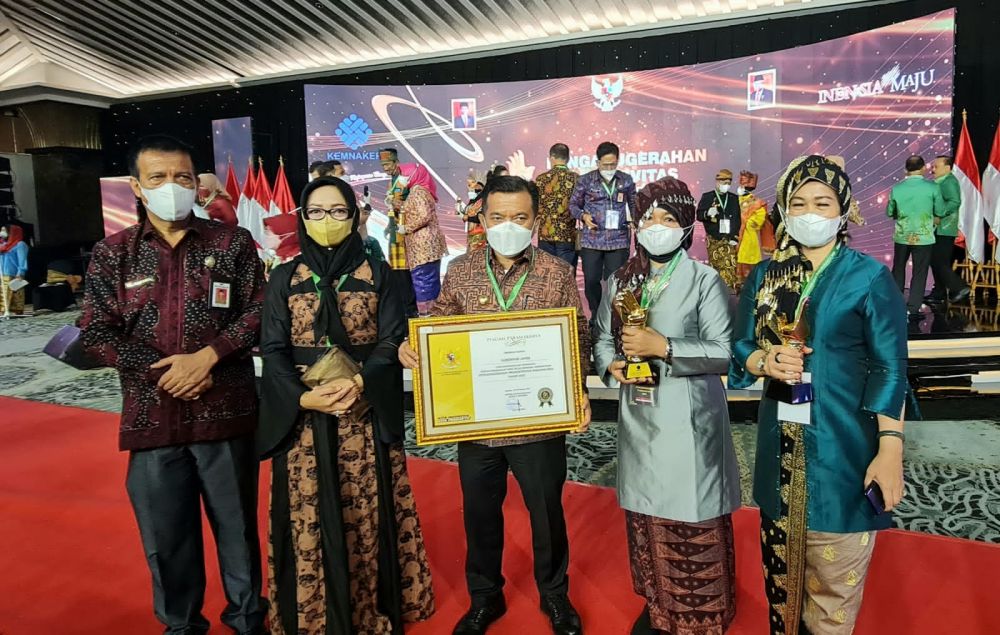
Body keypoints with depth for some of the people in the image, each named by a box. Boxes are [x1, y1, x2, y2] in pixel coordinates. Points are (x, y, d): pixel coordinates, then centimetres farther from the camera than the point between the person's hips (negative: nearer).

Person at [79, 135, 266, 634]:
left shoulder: (232, 243, 3)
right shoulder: (112, 253, 5)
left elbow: (259, 311, -1)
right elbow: (95, 334, 0)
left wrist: (208, 355, -15)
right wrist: (162, 370, -12)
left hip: (226, 410, -1)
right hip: (151, 415, 1)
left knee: (237, 524, 10)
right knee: (165, 532, 12)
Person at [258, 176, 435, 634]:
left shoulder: (376, 274, 3)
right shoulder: (284, 279, 5)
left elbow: (392, 340, -3)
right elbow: (273, 349, -1)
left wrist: (358, 382, -22)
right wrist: (303, 397, -18)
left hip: (365, 412, 0)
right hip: (302, 416, 1)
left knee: (366, 513, 5)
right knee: (310, 516, 5)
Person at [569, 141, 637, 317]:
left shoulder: (626, 180, 5)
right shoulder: (585, 181, 0)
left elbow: (634, 204, 17)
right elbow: (573, 204, 9)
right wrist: (583, 215, -11)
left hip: (618, 240, 0)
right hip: (592, 239, 0)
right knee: (591, 280, 3)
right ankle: (596, 315, 22)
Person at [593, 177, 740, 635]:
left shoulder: (704, 280, -7)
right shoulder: (619, 281, 7)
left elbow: (724, 353, -12)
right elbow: (603, 340, 12)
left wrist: (663, 347, -21)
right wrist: (612, 366, -9)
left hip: (689, 422, -4)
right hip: (638, 420, 5)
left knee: (693, 525, 1)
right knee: (644, 517, 16)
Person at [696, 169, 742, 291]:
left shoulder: (735, 198, 10)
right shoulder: (707, 197, 4)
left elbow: (738, 219, 5)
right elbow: (699, 215, -4)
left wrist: (735, 237, -6)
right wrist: (707, 213, -27)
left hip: (730, 240, 1)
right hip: (713, 240, -1)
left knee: (730, 267, -6)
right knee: (715, 267, 4)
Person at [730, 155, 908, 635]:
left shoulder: (870, 277, -6)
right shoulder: (764, 276, 6)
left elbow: (890, 370, -8)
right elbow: (740, 348, 7)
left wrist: (890, 449, -15)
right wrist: (766, 360, -15)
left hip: (842, 443, -4)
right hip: (781, 443, 4)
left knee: (833, 573, 7)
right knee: (781, 561, 16)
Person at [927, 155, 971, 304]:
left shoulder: (949, 181, -12)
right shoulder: (940, 182, 16)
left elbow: (955, 202, -24)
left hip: (944, 230, -10)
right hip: (938, 230, 10)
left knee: (939, 262, -10)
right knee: (936, 262, 11)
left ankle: (959, 288, -3)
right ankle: (939, 293, 17)